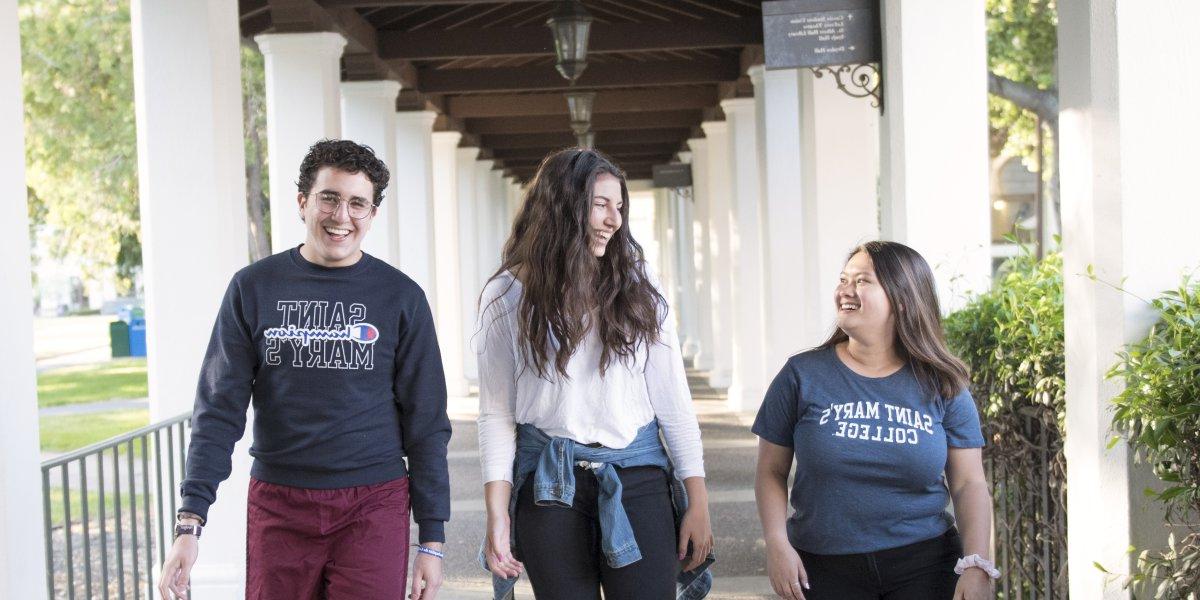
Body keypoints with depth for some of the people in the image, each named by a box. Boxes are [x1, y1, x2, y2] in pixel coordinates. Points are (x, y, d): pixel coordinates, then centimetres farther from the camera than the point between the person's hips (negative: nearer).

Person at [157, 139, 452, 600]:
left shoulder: (400, 297, 2)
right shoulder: (254, 288, 2)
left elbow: (426, 423, 3)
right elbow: (220, 410, 0)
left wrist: (432, 538, 0)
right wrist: (190, 522, -10)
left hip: (372, 507, -1)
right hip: (278, 507, 1)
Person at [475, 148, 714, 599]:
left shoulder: (638, 291, 4)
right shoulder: (509, 296, 0)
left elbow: (673, 399, 4)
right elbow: (496, 413, 0)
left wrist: (698, 502, 1)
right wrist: (497, 513, -7)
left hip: (637, 477, 1)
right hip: (550, 487, -1)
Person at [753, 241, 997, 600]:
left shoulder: (941, 386, 1)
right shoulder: (803, 375, -1)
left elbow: (969, 484, 1)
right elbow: (772, 472, 2)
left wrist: (976, 565, -10)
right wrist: (777, 544, -11)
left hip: (924, 567, 1)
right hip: (826, 568, 0)